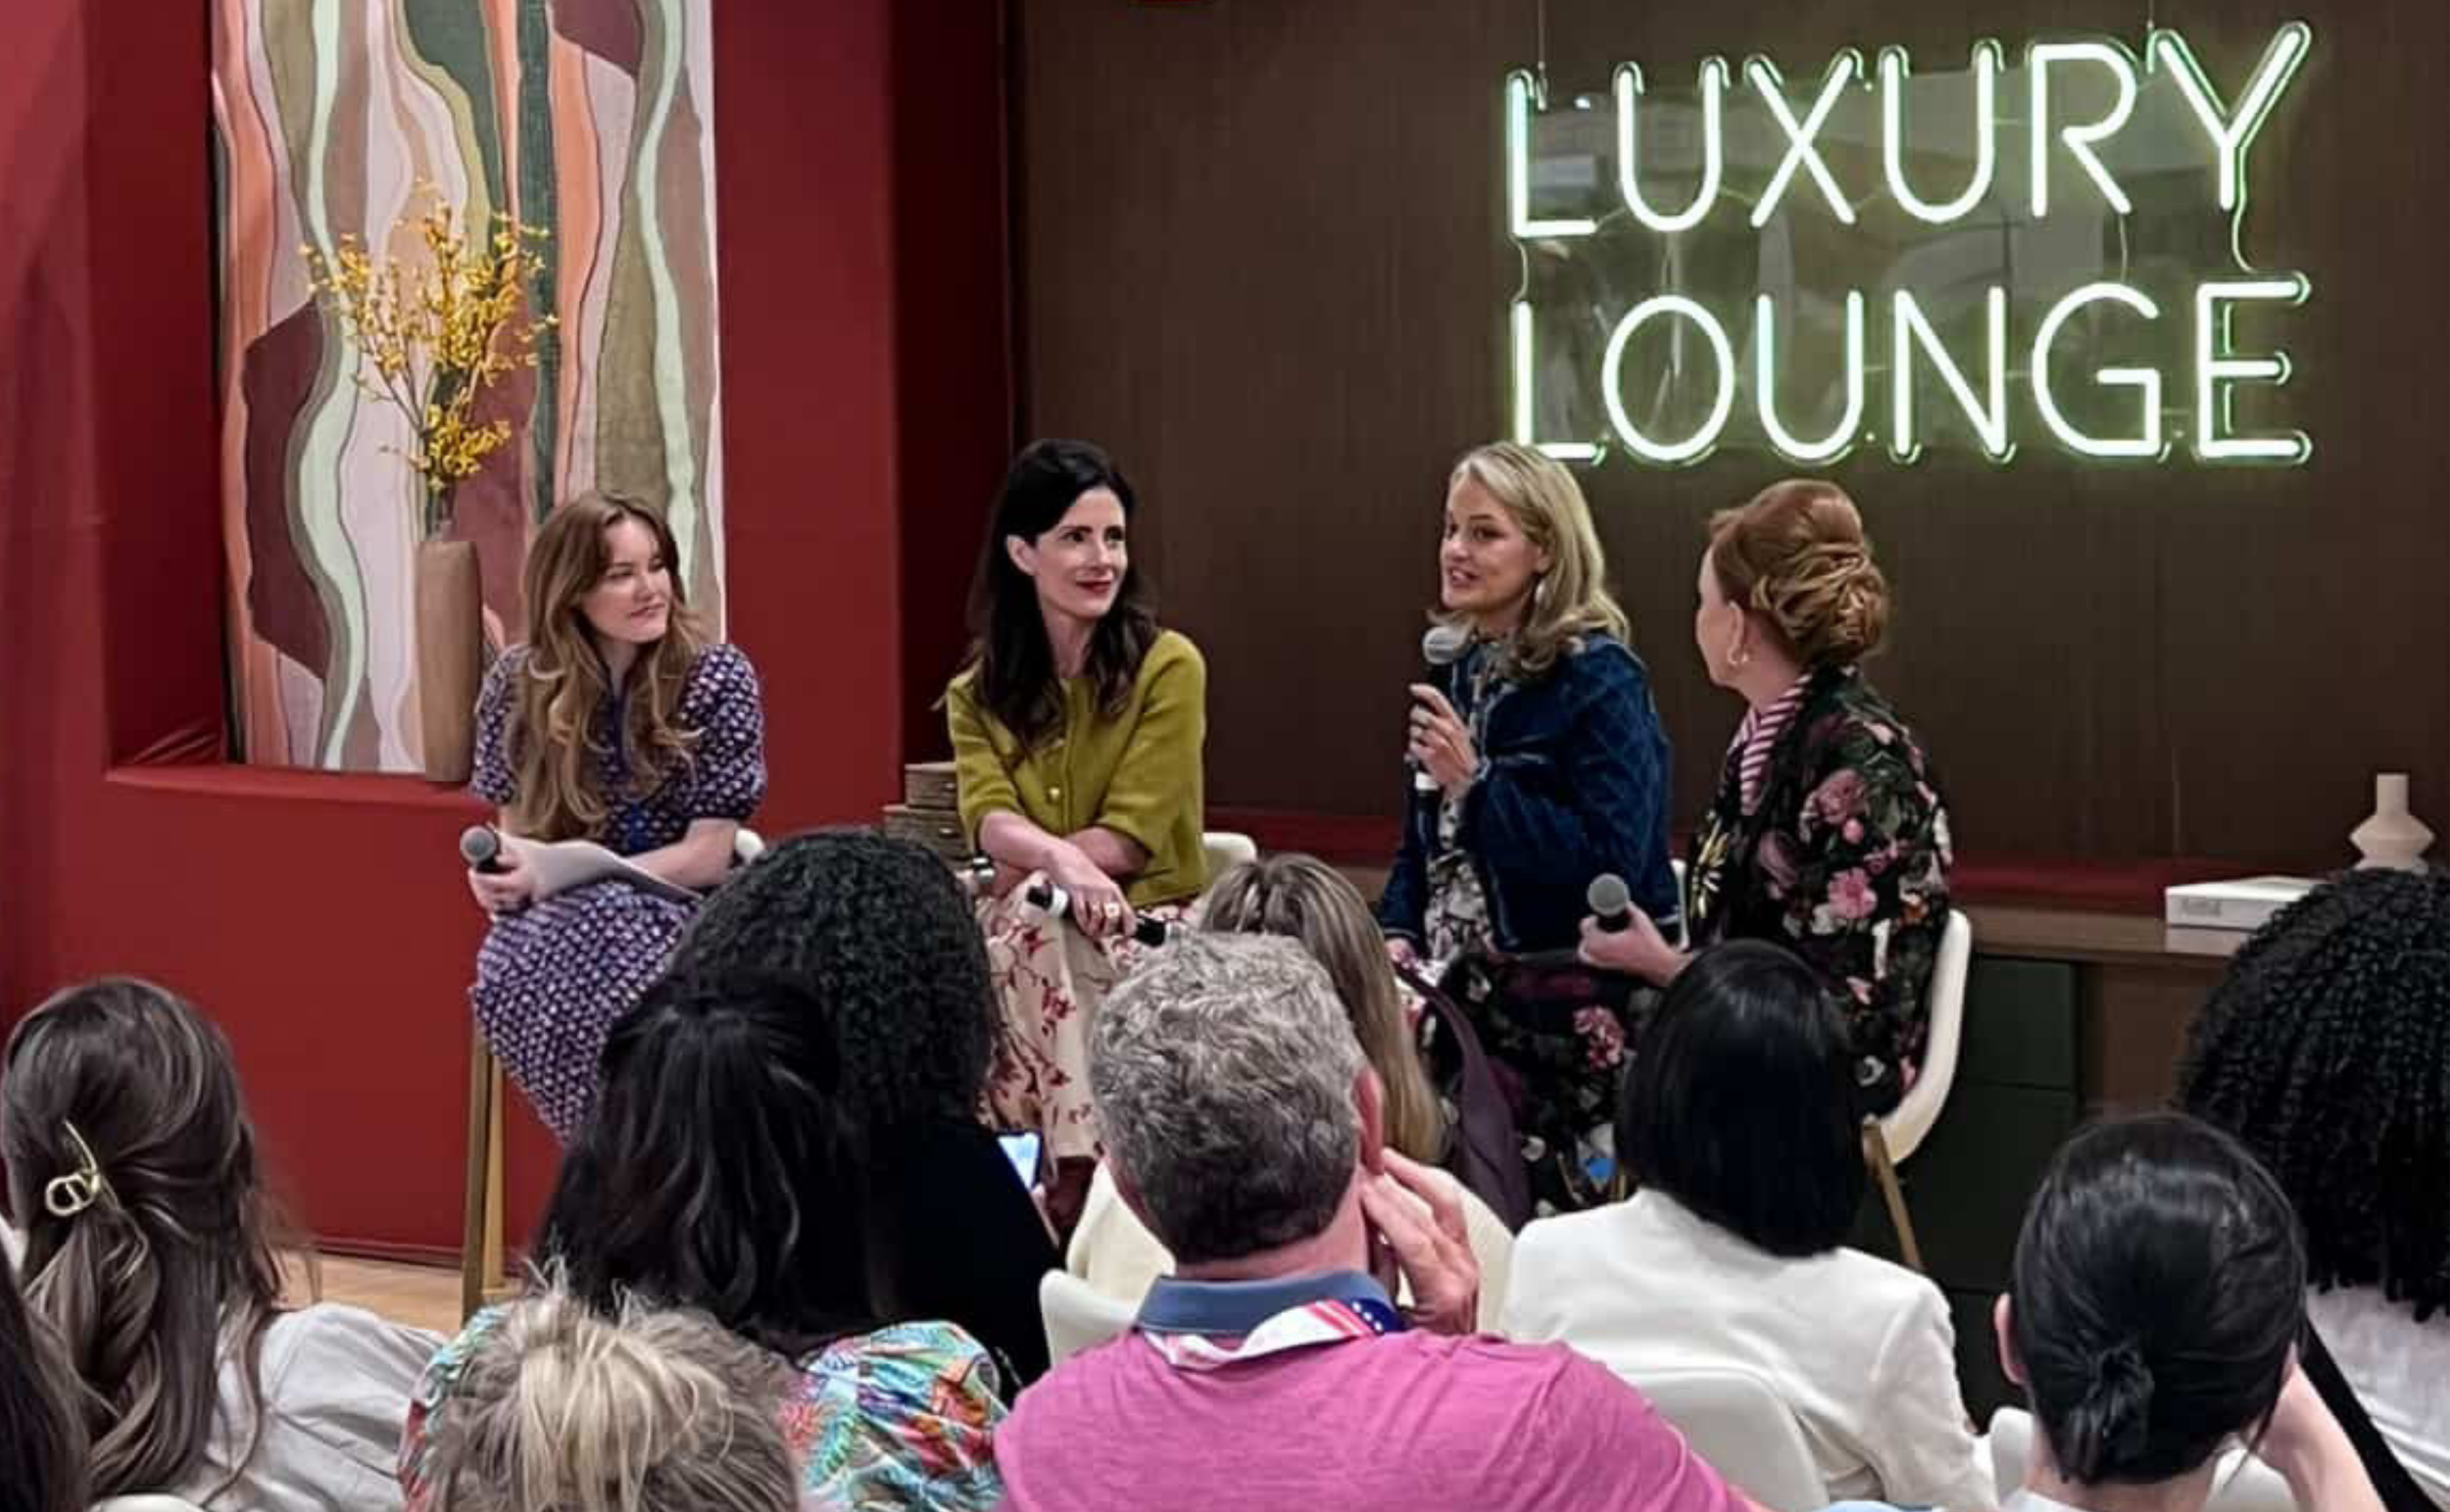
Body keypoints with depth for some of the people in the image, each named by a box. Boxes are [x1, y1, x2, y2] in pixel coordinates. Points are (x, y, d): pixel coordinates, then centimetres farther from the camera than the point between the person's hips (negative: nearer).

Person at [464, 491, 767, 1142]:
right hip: (559, 926, 3)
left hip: (684, 918, -3)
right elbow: (514, 824, 11)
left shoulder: (716, 677, -9)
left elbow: (708, 856, -11)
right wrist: (499, 869, -15)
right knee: (509, 977, -32)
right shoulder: (520, 681, 0)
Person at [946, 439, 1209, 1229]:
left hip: (1150, 919, -3)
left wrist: (1025, 862, -17)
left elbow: (1129, 838, -10)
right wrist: (1058, 857, -31)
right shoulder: (977, 692, 10)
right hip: (1035, 926, 3)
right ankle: (1080, 1158, -30)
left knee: (1033, 920, -34)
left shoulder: (1168, 667, -2)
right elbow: (989, 820, -10)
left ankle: (1076, 1169, -31)